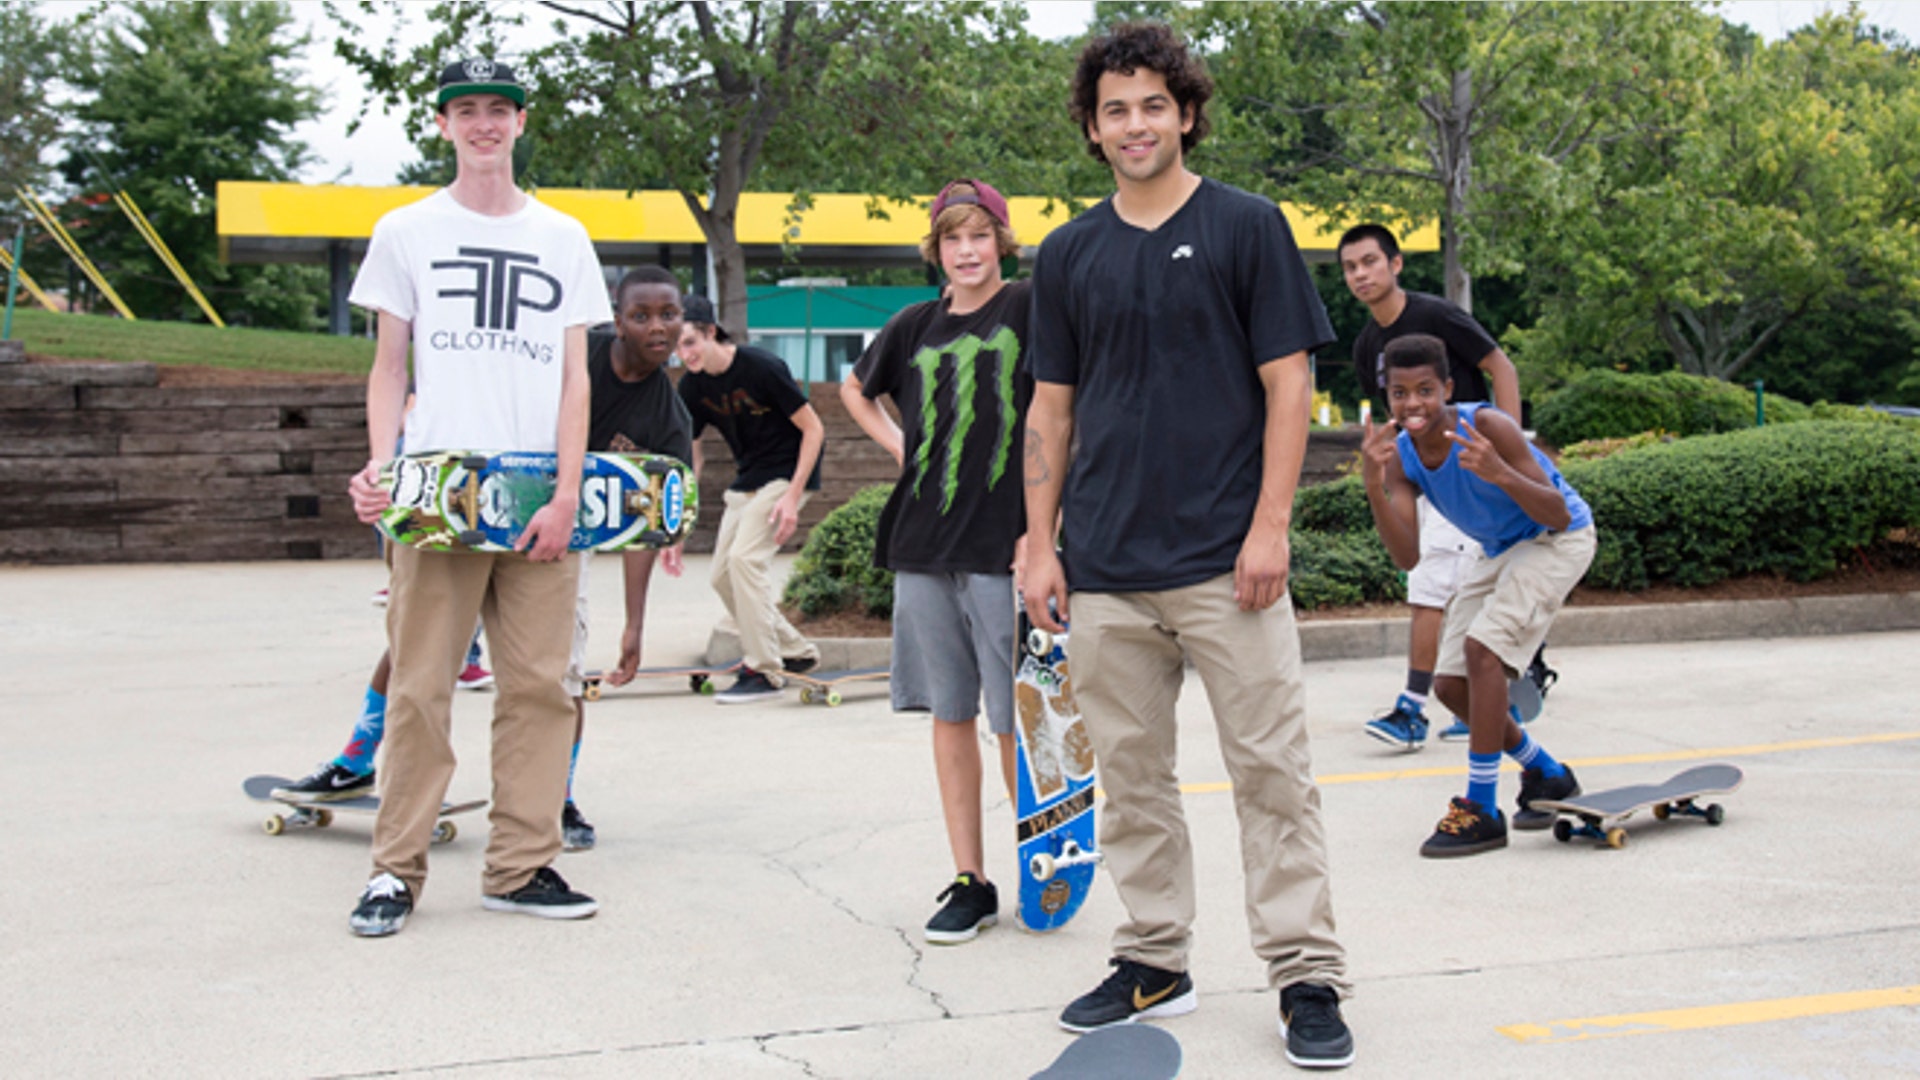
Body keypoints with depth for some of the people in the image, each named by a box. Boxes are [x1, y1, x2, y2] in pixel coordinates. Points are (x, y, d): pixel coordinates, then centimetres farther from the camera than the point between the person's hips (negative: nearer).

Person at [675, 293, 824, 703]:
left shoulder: (761, 367, -21)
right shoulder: (692, 386, -2)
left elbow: (813, 429, -16)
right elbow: (690, 454, 8)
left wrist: (792, 496, -21)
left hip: (789, 472, -8)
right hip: (747, 479, 8)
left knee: (746, 556, -22)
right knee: (722, 575, 4)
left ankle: (764, 671, -13)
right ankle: (797, 651, 20)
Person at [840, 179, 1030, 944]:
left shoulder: (1028, 310, -3)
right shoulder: (917, 326, 11)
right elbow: (856, 389, 29)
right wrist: (898, 446, 12)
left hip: (1004, 539, -5)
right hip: (923, 540, 5)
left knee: (1014, 717, -2)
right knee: (949, 714, 8)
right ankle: (970, 882, 15)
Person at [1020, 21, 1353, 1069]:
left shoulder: (1247, 226, 0)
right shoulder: (1067, 255, 11)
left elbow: (1288, 385, -3)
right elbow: (1051, 408, 12)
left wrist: (1269, 528, -11)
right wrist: (1040, 546, 5)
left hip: (1225, 560, -4)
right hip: (1105, 569, 4)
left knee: (1271, 769, -2)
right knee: (1129, 776, 10)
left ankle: (1308, 978, 6)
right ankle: (1153, 963, 23)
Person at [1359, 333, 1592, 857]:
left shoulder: (1488, 427, -30)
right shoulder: (1399, 454, -13)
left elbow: (1557, 515, -30)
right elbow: (1407, 557, -21)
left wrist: (1501, 474, -48)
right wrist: (1374, 487, -36)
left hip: (1558, 540, -7)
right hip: (1498, 551, 7)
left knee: (1482, 647, -26)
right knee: (1450, 684, 4)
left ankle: (1480, 810, -20)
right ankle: (1547, 776, 25)